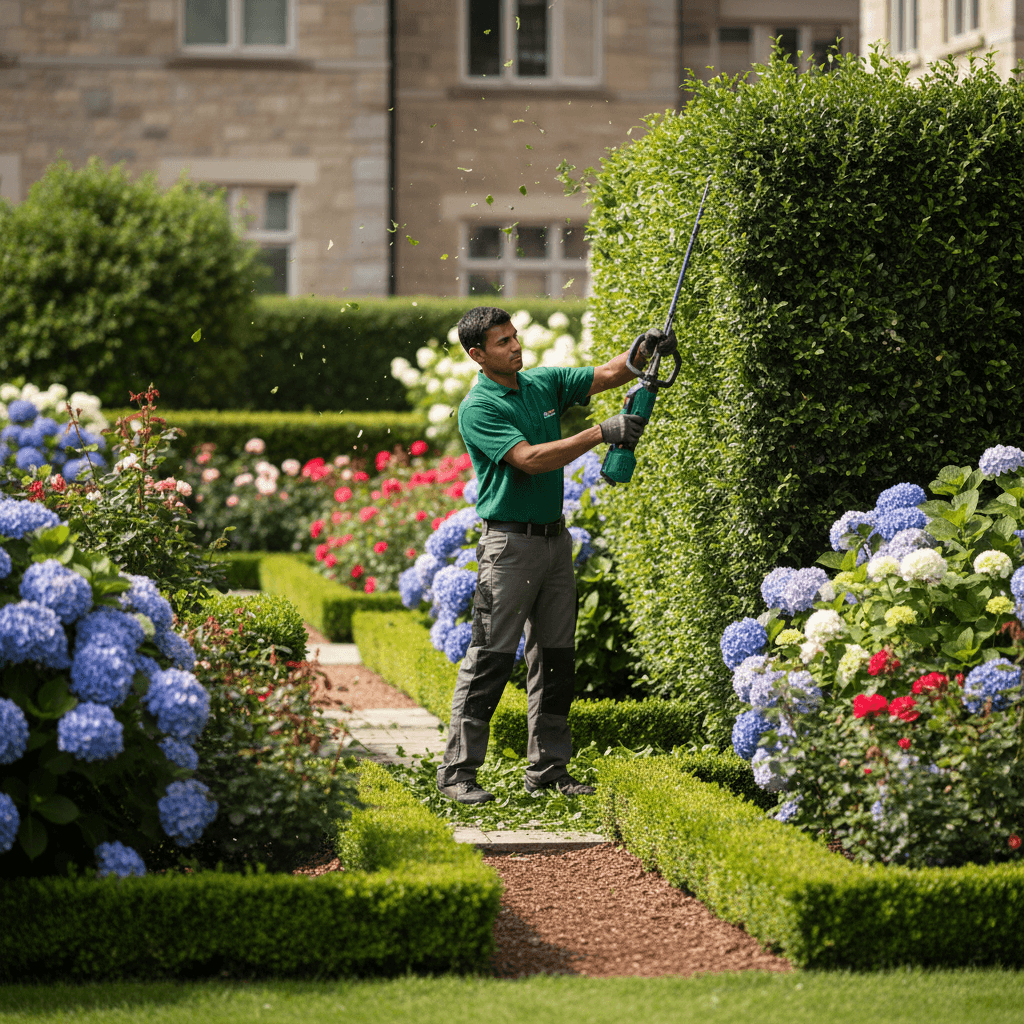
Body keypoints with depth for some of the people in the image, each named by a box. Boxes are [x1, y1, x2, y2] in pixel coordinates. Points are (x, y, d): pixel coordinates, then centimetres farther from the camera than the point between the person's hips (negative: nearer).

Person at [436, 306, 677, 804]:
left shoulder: (544, 383, 9)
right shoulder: (478, 409, -12)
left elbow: (604, 375, 8)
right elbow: (529, 459, -22)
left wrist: (642, 353, -13)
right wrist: (601, 433, -26)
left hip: (555, 535, 7)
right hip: (509, 542, -7)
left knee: (556, 658, 9)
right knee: (490, 659, -7)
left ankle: (548, 767, 15)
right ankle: (458, 770, -3)